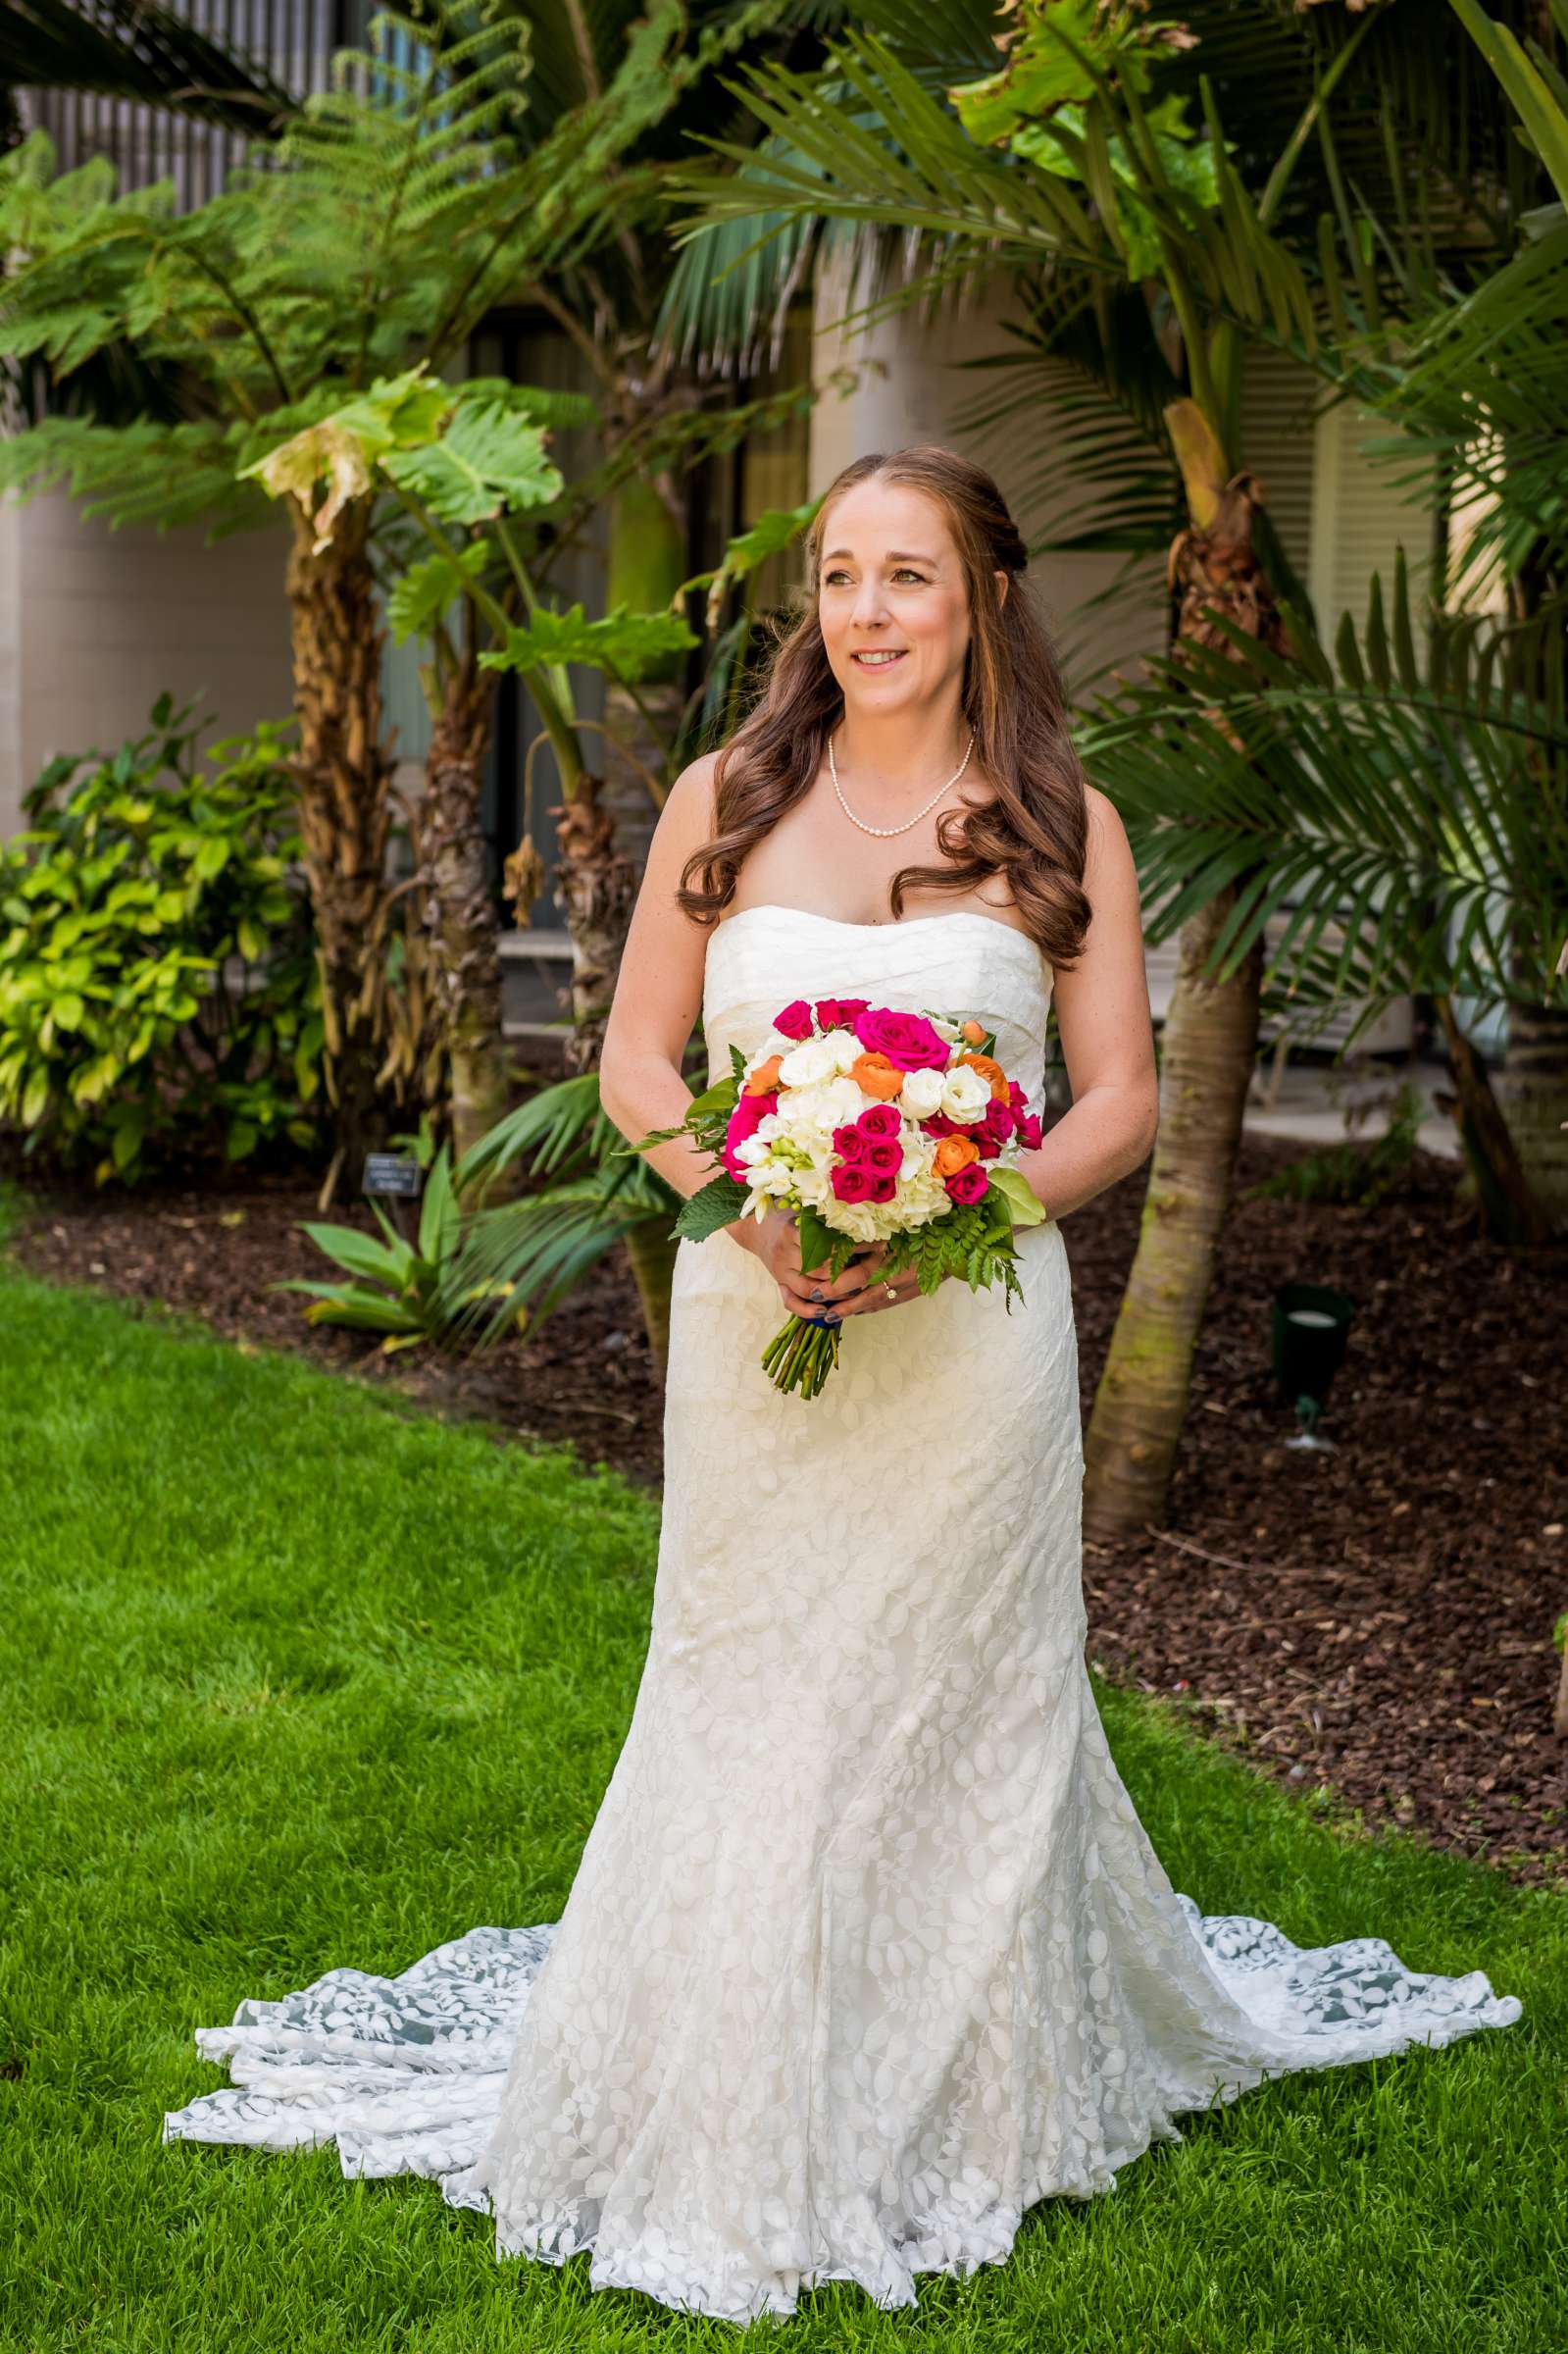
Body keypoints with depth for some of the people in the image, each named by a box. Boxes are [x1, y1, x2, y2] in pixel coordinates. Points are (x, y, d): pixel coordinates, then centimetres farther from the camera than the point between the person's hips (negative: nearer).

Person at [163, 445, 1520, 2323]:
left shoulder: (1059, 822, 2)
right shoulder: (726, 800, 5)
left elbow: (1122, 1102, 2)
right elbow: (636, 1055, 7)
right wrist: (750, 1210, -11)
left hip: (972, 1329, -1)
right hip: (753, 1323, 1)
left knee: (960, 1702, 9)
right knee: (751, 1704, 7)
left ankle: (976, 2095, 28)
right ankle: (740, 2122, 24)